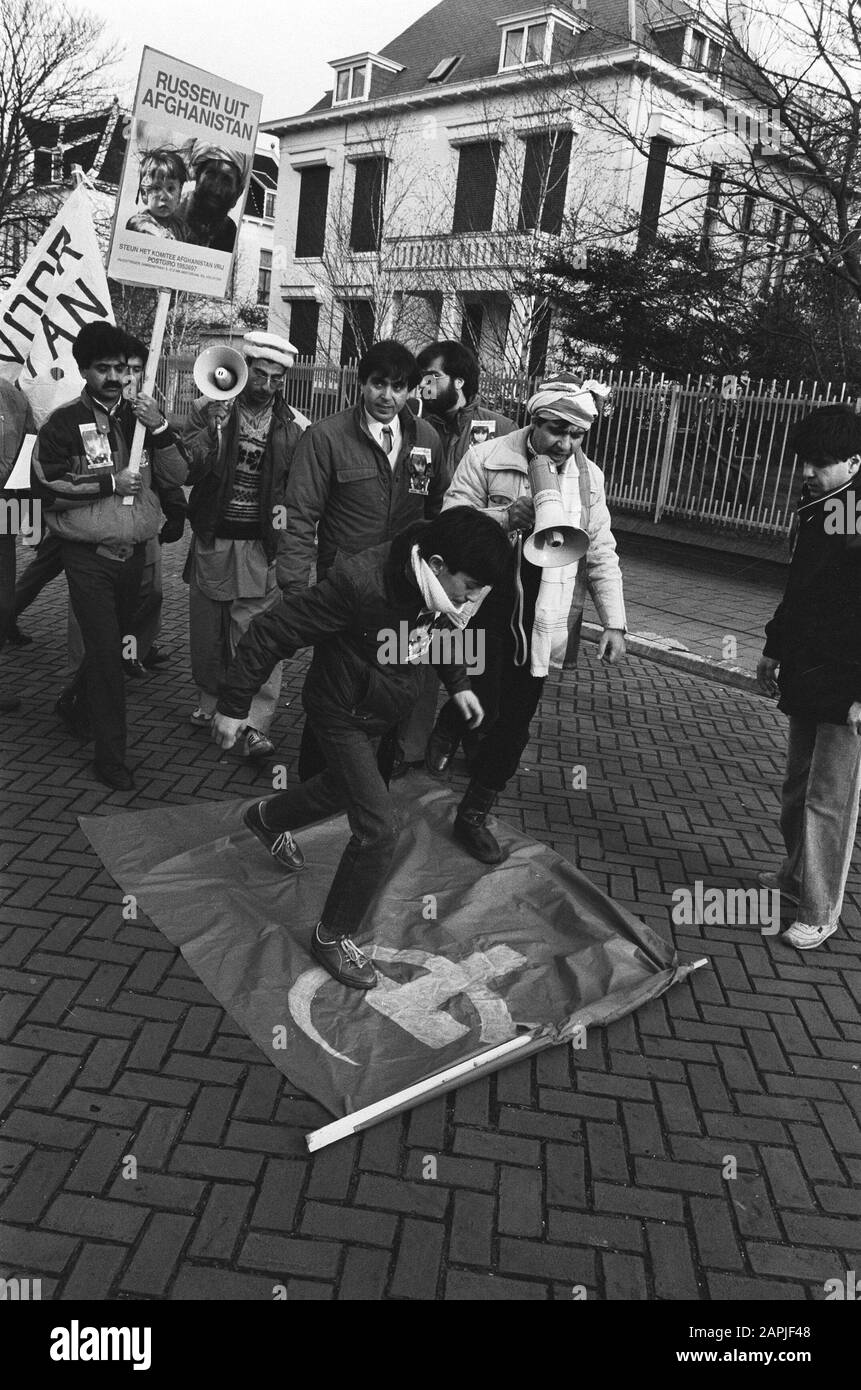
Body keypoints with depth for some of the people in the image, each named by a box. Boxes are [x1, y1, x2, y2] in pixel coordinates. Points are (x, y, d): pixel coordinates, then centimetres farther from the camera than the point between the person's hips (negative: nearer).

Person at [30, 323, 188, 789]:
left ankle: (74, 700, 47)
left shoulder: (138, 419, 9)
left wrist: (159, 428, -11)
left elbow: (177, 476, 4)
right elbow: (45, 486, -11)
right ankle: (111, 755, 3)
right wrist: (110, 482, -15)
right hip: (89, 558, -5)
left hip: (133, 554, 5)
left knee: (111, 644, 19)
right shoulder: (64, 422, -4)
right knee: (105, 651, -6)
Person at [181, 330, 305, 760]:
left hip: (262, 546, -1)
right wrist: (215, 429, -23)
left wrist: (286, 507, -8)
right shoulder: (208, 409, -1)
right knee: (206, 629, 14)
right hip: (212, 541, 1)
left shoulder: (294, 425, 1)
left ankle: (256, 726, -2)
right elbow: (188, 471, -9)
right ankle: (209, 700, 36)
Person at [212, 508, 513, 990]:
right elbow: (272, 632, -28)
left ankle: (268, 819, 60)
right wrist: (234, 705, -22)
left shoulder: (439, 586, -15)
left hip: (392, 711, 8)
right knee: (380, 828, -12)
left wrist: (458, 682, 3)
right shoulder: (360, 583, -37)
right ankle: (334, 936, 11)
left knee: (349, 787, 30)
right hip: (344, 714, -8)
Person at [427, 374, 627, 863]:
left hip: (542, 619, 4)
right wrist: (507, 516, -25)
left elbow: (601, 554, 9)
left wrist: (614, 622, 2)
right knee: (483, 706, -13)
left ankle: (475, 815, 24)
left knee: (514, 723, 7)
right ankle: (448, 727, 24)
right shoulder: (485, 459, -6)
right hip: (484, 602, -3)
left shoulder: (589, 477, 7)